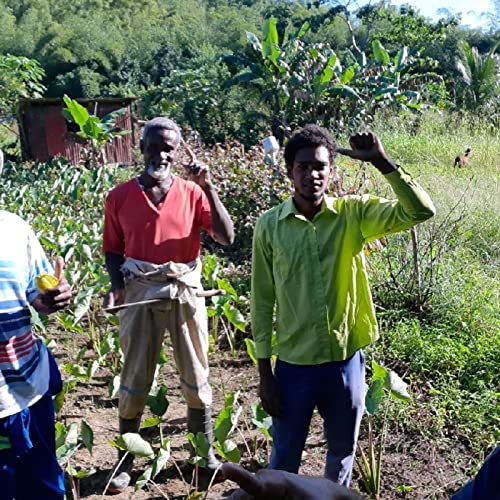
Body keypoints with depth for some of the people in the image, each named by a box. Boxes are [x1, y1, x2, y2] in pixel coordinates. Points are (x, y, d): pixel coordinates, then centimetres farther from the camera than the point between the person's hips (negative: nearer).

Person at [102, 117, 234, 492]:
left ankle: (205, 452, 29)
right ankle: (125, 461, 26)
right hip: (139, 292, 0)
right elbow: (113, 249, 6)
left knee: (196, 377, 11)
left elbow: (227, 237, -8)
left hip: (185, 290, 1)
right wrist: (116, 286, -11)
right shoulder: (120, 197, 0)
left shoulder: (192, 193, 0)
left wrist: (208, 188, -14)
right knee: (135, 379, 9)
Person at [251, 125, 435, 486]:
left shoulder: (354, 214, -6)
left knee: (342, 453, 21)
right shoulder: (270, 225, -7)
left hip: (345, 361, 1)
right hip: (293, 365, -1)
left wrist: (382, 161, -24)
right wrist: (264, 372, -2)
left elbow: (421, 211, -17)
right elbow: (262, 301, -2)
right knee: (285, 458, 15)